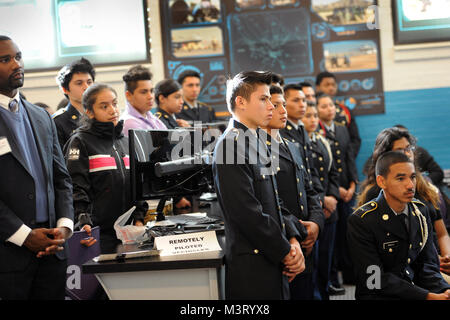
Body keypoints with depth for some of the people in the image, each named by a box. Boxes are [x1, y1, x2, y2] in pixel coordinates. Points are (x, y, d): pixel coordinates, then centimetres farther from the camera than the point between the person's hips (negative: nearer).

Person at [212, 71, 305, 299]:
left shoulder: (257, 142, 16)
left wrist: (293, 240, 2)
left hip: (274, 264, 9)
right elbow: (247, 213, -20)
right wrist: (286, 253, -12)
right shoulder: (231, 144, -15)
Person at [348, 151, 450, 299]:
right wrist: (427, 296, -21)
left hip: (416, 286, 6)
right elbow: (376, 279, -15)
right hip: (379, 295, -5)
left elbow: (427, 265, 7)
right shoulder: (360, 221, -12)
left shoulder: (420, 211, 6)